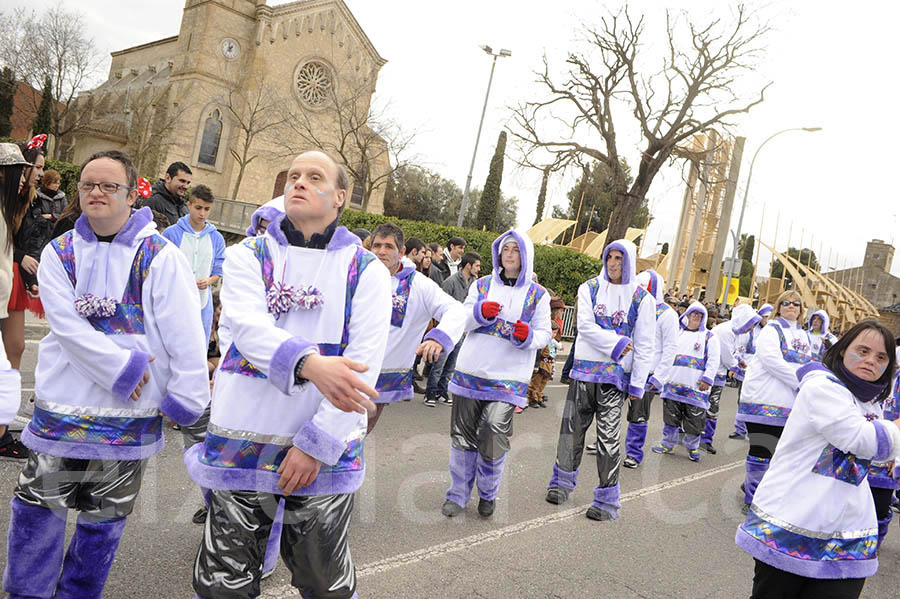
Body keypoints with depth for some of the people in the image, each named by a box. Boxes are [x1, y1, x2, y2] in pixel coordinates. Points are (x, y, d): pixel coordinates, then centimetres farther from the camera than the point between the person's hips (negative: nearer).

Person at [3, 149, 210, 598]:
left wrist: (186, 397, -11)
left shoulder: (160, 257, -6)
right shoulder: (59, 253, 3)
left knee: (103, 517, 13)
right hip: (62, 407, 2)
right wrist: (122, 367, -17)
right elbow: (67, 326, -9)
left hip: (129, 414, -2)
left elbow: (185, 336, -9)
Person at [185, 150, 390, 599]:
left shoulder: (366, 271, 2)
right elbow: (247, 325, -16)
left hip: (325, 448, 0)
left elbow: (364, 361, -7)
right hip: (243, 439, 1)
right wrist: (310, 364, -36)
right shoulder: (247, 255, 4)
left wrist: (316, 444, -14)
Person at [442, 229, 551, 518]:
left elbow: (544, 334, 6)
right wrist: (480, 312, -15)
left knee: (494, 438, -6)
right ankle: (457, 494, 23)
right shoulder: (482, 285, 10)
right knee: (463, 435, 6)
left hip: (508, 379, -2)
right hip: (471, 371, 2)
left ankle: (488, 495, 19)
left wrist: (527, 336, -17)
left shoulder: (538, 295, 7)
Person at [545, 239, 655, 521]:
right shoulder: (589, 288, 6)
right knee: (572, 426, 7)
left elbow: (644, 346, 0)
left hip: (615, 374, -2)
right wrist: (616, 344, -14)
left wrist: (638, 384, -5)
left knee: (608, 436, -4)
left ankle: (607, 500, 4)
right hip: (584, 369, 2)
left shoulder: (642, 299, 2)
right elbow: (586, 326, -5)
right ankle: (563, 481, 25)